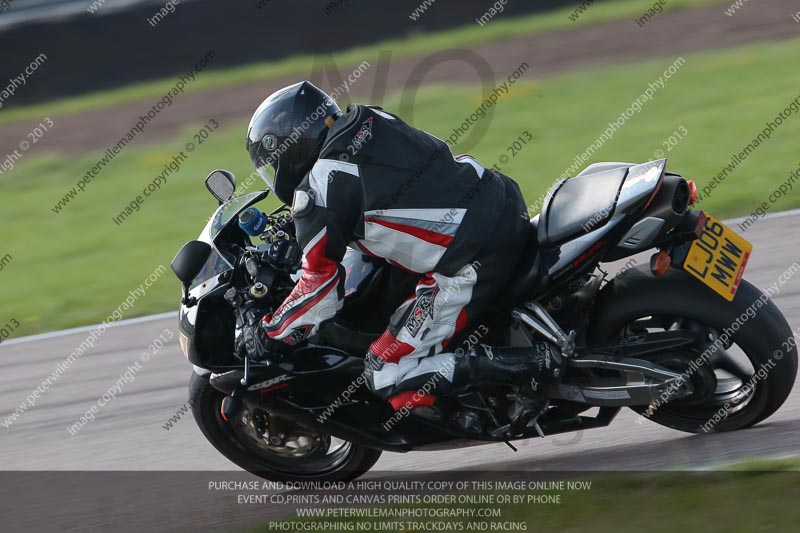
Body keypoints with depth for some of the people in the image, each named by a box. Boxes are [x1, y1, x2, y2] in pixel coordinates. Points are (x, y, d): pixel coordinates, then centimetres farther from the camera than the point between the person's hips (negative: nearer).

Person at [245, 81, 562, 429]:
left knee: (386, 376, -3)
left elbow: (320, 280, -4)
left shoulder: (317, 189, -8)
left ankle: (530, 364, -14)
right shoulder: (372, 120, 14)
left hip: (471, 264, -9)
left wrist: (271, 331, 12)